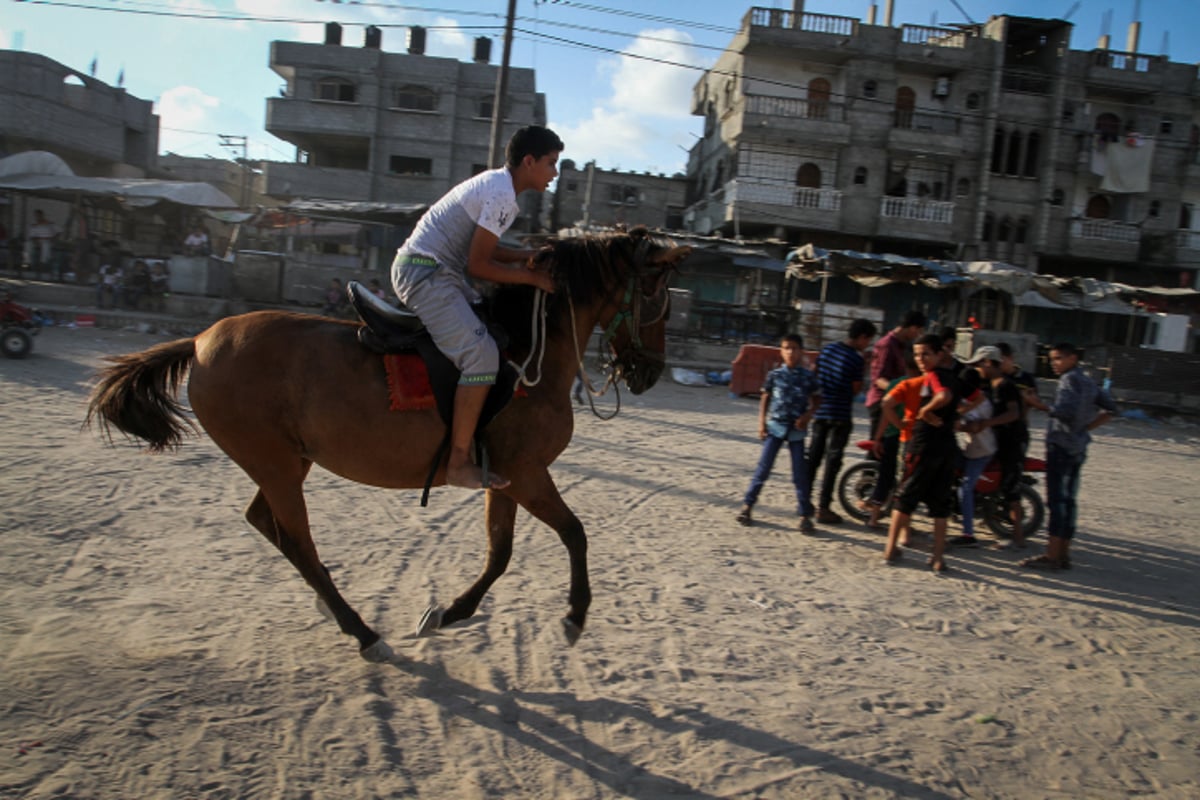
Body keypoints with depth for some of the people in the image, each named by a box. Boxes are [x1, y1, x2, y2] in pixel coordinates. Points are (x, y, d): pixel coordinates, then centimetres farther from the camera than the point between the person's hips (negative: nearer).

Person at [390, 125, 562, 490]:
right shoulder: (502, 196, -17)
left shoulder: (495, 184, 14)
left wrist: (524, 256, 7)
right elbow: (478, 265, -18)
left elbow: (481, 246, 20)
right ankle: (459, 463, -19)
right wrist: (532, 277, -11)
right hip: (426, 274, -11)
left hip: (424, 268, 11)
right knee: (481, 355, -22)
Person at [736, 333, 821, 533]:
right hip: (775, 426, 0)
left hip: (796, 429, 0)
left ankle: (805, 515, 11)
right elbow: (765, 399, 7)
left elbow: (815, 401, 9)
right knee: (763, 467, 1)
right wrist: (762, 422, 0)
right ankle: (747, 505, 12)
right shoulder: (774, 375, 0)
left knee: (800, 473, 3)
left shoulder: (808, 377, 0)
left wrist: (807, 415, -8)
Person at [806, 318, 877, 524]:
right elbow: (856, 389, -7)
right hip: (840, 416, -6)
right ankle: (823, 508, 3)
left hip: (820, 412, 6)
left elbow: (815, 375, 14)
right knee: (833, 461, 0)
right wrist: (863, 370, 3)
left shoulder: (827, 349, 6)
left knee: (813, 457, 15)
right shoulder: (857, 359, -13)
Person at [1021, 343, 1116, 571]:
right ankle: (1064, 554, 14)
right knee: (1069, 500, 10)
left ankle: (1052, 556, -10)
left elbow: (1066, 412, -24)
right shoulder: (1088, 383, 16)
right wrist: (1087, 428, 14)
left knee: (1056, 499, -9)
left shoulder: (1069, 380, -11)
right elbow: (1110, 409, 18)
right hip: (1079, 448, 9)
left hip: (1061, 446, -9)